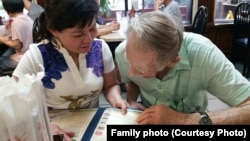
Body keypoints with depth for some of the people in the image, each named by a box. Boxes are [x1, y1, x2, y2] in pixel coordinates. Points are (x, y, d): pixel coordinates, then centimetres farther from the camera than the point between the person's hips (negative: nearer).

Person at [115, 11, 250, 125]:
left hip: (190, 118, -1)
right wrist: (131, 102, -16)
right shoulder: (122, 52, -19)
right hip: (148, 117, 2)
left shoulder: (202, 53, -30)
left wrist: (184, 119, -36)